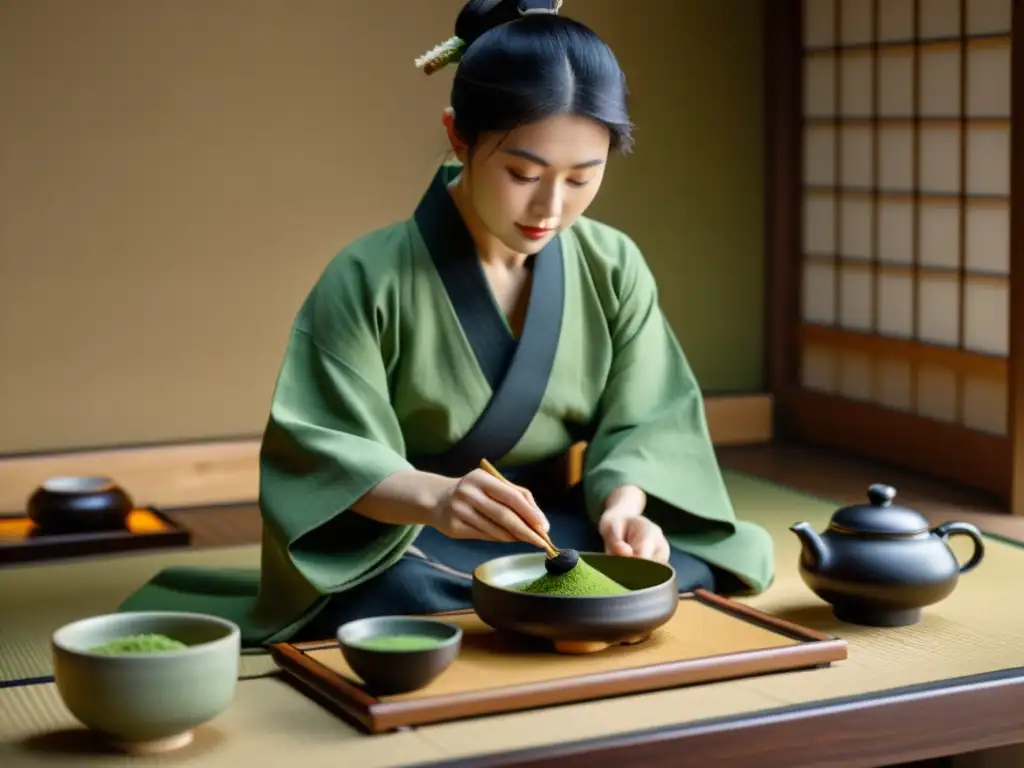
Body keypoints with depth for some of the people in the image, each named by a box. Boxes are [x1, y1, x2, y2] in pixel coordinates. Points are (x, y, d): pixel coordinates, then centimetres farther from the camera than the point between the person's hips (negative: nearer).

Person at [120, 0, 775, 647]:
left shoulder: (614, 268, -1)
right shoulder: (370, 277, -14)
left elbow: (642, 425, 0)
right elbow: (328, 452, -18)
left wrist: (624, 505, -24)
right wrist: (434, 497, -39)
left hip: (554, 531, 5)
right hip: (397, 545, -4)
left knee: (683, 574, -23)